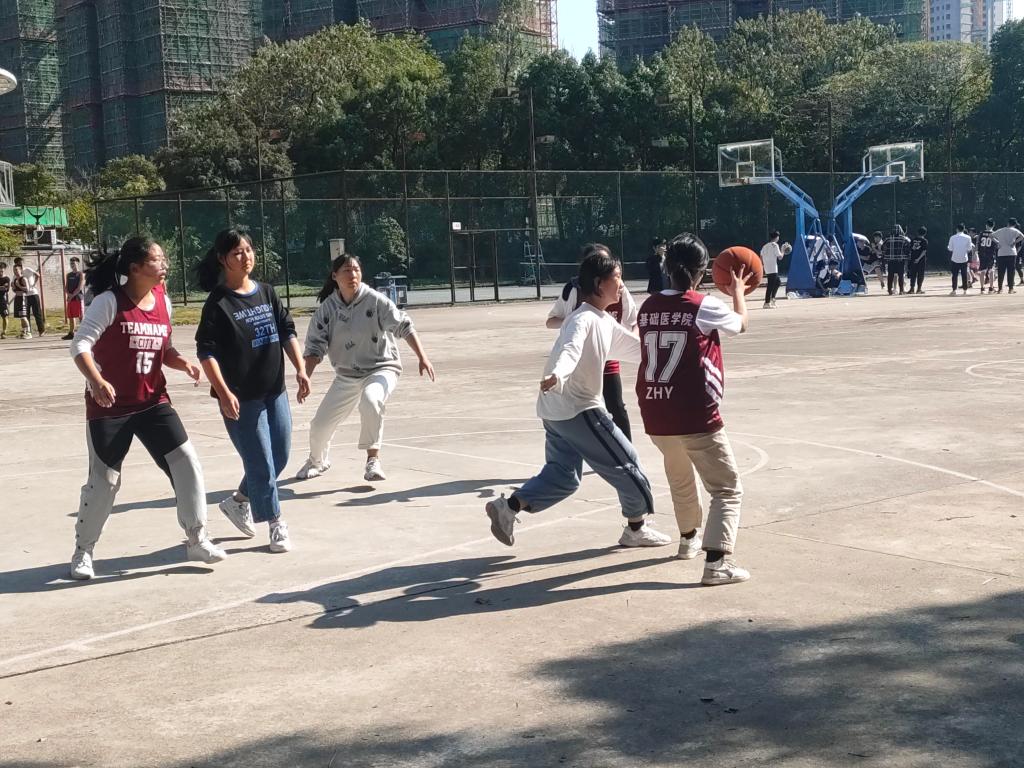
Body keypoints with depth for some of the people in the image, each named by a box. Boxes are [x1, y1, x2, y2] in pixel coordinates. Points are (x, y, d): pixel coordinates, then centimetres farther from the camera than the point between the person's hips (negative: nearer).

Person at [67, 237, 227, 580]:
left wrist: (184, 363, -6)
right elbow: (80, 345, -18)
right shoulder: (109, 301, -14)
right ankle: (83, 551, 23)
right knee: (103, 480, 2)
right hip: (109, 406, -5)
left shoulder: (163, 301, 4)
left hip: (153, 402, 5)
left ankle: (197, 540, 8)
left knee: (186, 462, -4)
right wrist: (96, 382, -34)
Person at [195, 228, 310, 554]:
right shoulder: (218, 302, -10)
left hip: (275, 390, 6)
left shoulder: (266, 292, 7)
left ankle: (239, 501, 35)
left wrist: (300, 370, 0)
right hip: (240, 398, -6)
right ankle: (276, 524, 15)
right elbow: (206, 352, -14)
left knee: (280, 457, 14)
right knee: (261, 463, 0)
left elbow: (287, 332, 11)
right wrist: (224, 393, -21)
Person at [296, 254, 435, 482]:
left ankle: (373, 459, -23)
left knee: (370, 401, -38)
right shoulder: (327, 308, -8)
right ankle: (317, 461, 43)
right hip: (346, 376, 4)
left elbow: (404, 327, -14)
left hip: (381, 368, -4)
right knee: (320, 425, 8)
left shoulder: (375, 300, -16)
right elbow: (315, 346, -4)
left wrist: (422, 358, -21)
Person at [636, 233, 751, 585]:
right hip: (695, 417, -6)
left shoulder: (648, 307, 3)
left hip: (655, 417, 6)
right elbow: (740, 324, 13)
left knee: (680, 478, 29)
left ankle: (689, 537, 49)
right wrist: (738, 290, 30)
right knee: (727, 489, 1)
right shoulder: (705, 307, -8)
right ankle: (716, 563, -13)